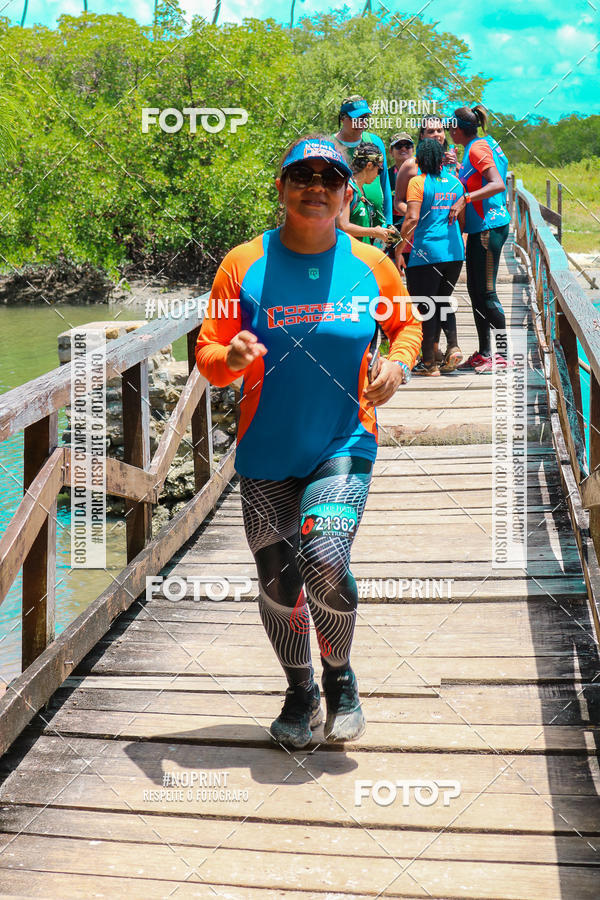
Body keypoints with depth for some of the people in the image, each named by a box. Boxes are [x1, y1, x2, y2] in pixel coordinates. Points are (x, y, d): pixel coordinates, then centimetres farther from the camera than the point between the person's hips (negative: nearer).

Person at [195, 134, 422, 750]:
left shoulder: (371, 265, -1)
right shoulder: (243, 265, -4)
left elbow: (407, 324, 16)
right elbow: (207, 353, -1)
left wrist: (399, 364, -5)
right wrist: (232, 358, -24)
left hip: (344, 448, -1)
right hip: (266, 456, 1)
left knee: (324, 561, -21)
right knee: (278, 585, 7)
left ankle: (340, 679, 9)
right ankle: (300, 694, 35)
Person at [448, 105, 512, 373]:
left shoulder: (477, 148, -11)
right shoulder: (478, 147, 17)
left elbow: (498, 184, -23)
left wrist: (465, 198, -29)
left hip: (489, 227, -10)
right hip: (480, 227, 10)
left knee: (486, 293, -8)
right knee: (475, 291, 11)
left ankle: (504, 353, -3)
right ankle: (484, 354, 16)